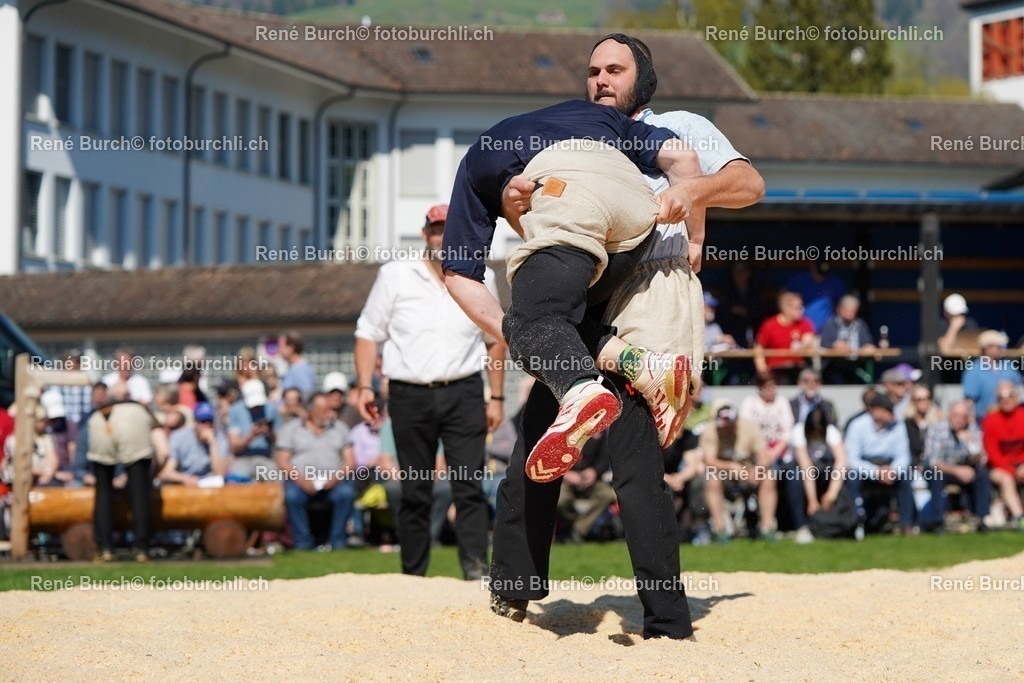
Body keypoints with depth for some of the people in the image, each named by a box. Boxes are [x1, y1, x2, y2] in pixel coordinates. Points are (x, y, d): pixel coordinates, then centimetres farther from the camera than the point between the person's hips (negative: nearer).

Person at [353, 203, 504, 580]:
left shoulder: (481, 279, 10)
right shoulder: (395, 276, 5)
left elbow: (495, 340, 17)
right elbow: (369, 333, 7)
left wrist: (496, 397, 12)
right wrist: (364, 386, -4)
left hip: (464, 394, 0)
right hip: (410, 396, 0)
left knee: (469, 485, -10)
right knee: (415, 491, 3)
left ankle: (476, 572, -15)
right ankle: (412, 575, 9)